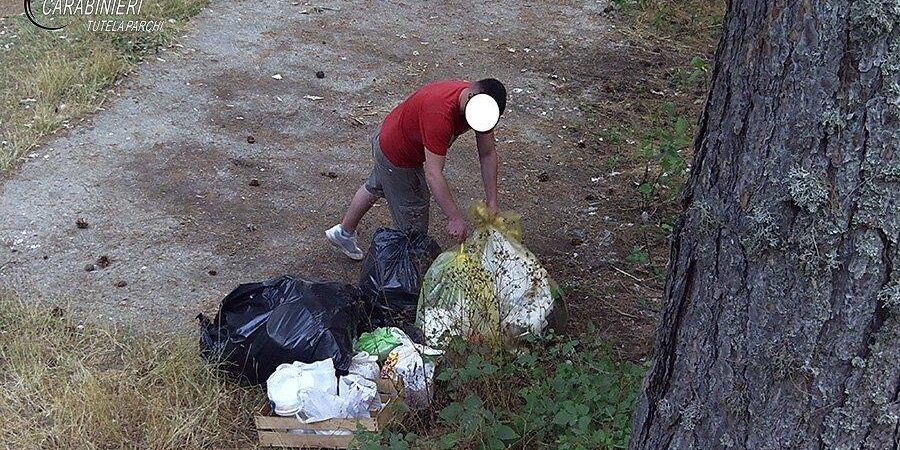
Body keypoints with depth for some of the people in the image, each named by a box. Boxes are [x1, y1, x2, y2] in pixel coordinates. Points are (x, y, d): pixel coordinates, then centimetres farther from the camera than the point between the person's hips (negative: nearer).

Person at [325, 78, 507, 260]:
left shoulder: (483, 107, -19)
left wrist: (492, 203, -13)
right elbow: (433, 173, -43)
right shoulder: (440, 112, -44)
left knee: (374, 188, 32)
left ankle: (344, 233, 56)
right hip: (398, 158, -9)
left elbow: (488, 154, -10)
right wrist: (455, 218, -41)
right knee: (413, 225, 5)